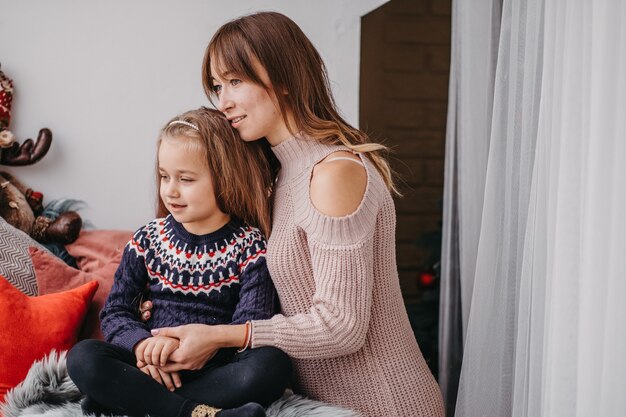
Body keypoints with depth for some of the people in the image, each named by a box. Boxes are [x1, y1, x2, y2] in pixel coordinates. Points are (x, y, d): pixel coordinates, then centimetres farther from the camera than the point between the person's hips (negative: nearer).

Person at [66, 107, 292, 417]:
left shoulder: (250, 247, -2)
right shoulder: (148, 240, 6)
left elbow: (251, 329, -10)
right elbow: (115, 312, 5)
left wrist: (185, 344, -25)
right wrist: (143, 344, -19)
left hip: (217, 371, -2)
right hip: (152, 368, 2)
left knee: (274, 364, -32)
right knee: (82, 357, -24)